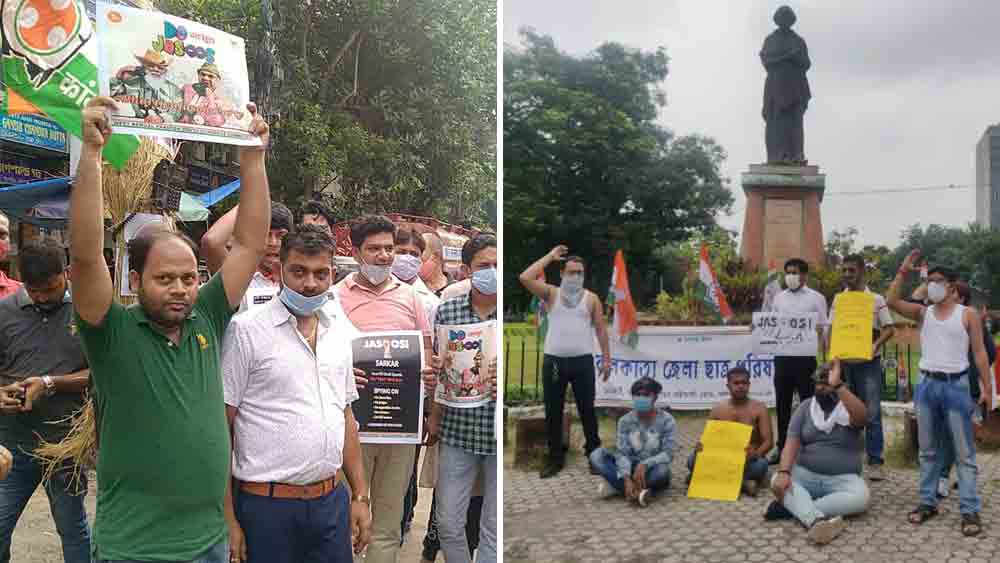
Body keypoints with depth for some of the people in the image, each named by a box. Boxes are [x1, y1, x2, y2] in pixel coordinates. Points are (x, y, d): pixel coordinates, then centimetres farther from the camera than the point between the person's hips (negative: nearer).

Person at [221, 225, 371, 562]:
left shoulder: (339, 331, 7)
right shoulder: (246, 330, -9)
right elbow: (220, 427, -8)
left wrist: (360, 496, 12)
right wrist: (227, 518, -10)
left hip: (332, 499, 5)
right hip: (267, 505, -4)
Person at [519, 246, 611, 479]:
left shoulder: (591, 298, 5)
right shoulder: (551, 293, 3)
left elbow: (601, 329, 5)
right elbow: (525, 278, -11)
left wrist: (606, 359, 0)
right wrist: (550, 256, -5)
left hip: (582, 361, 0)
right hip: (553, 360, 1)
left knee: (587, 410, 8)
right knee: (553, 412, 7)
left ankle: (593, 452, 23)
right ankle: (556, 458, 19)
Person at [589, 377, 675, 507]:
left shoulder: (667, 421, -10)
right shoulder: (625, 421, -3)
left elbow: (668, 454, -17)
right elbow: (622, 453, -12)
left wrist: (644, 464, -35)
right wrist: (627, 479, -31)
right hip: (631, 467, 2)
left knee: (662, 470, -39)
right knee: (597, 455, -21)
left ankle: (616, 486, -22)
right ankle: (638, 491, -30)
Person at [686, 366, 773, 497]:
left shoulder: (759, 408, -1)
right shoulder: (717, 409, 6)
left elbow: (768, 441, -7)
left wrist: (757, 453, -31)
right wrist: (700, 446, -20)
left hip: (748, 459, -2)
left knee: (760, 464, -37)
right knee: (693, 459, -25)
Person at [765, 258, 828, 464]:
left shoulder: (816, 298, 0)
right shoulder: (779, 298, 12)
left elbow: (821, 331, -2)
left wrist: (821, 360, -13)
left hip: (805, 356, -4)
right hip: (782, 356, 4)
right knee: (782, 403, 9)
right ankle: (782, 447, 18)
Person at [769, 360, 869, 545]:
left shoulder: (849, 408, -1)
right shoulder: (805, 407, 6)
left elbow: (861, 417, -28)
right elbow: (792, 442, -5)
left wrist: (837, 385, -39)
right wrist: (784, 472, -22)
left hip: (843, 479, -1)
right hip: (806, 474, 1)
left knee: (861, 497, -32)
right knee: (777, 481, -27)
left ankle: (791, 506, -31)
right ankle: (818, 521, -50)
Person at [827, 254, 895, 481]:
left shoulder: (876, 299, -2)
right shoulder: (838, 300, 8)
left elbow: (888, 328, -3)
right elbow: (831, 329, 8)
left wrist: (876, 344, -21)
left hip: (868, 362, -3)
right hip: (844, 362, 3)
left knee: (872, 413, -4)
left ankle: (875, 461, 3)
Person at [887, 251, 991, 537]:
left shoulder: (967, 315, 0)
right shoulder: (923, 313, 9)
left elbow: (979, 353, -1)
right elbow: (892, 301, -5)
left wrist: (986, 389, -6)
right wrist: (903, 271, -6)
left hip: (956, 385, -4)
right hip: (927, 384, 4)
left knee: (964, 452, 0)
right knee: (929, 450, 11)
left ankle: (970, 510, 4)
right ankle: (928, 502, 20)